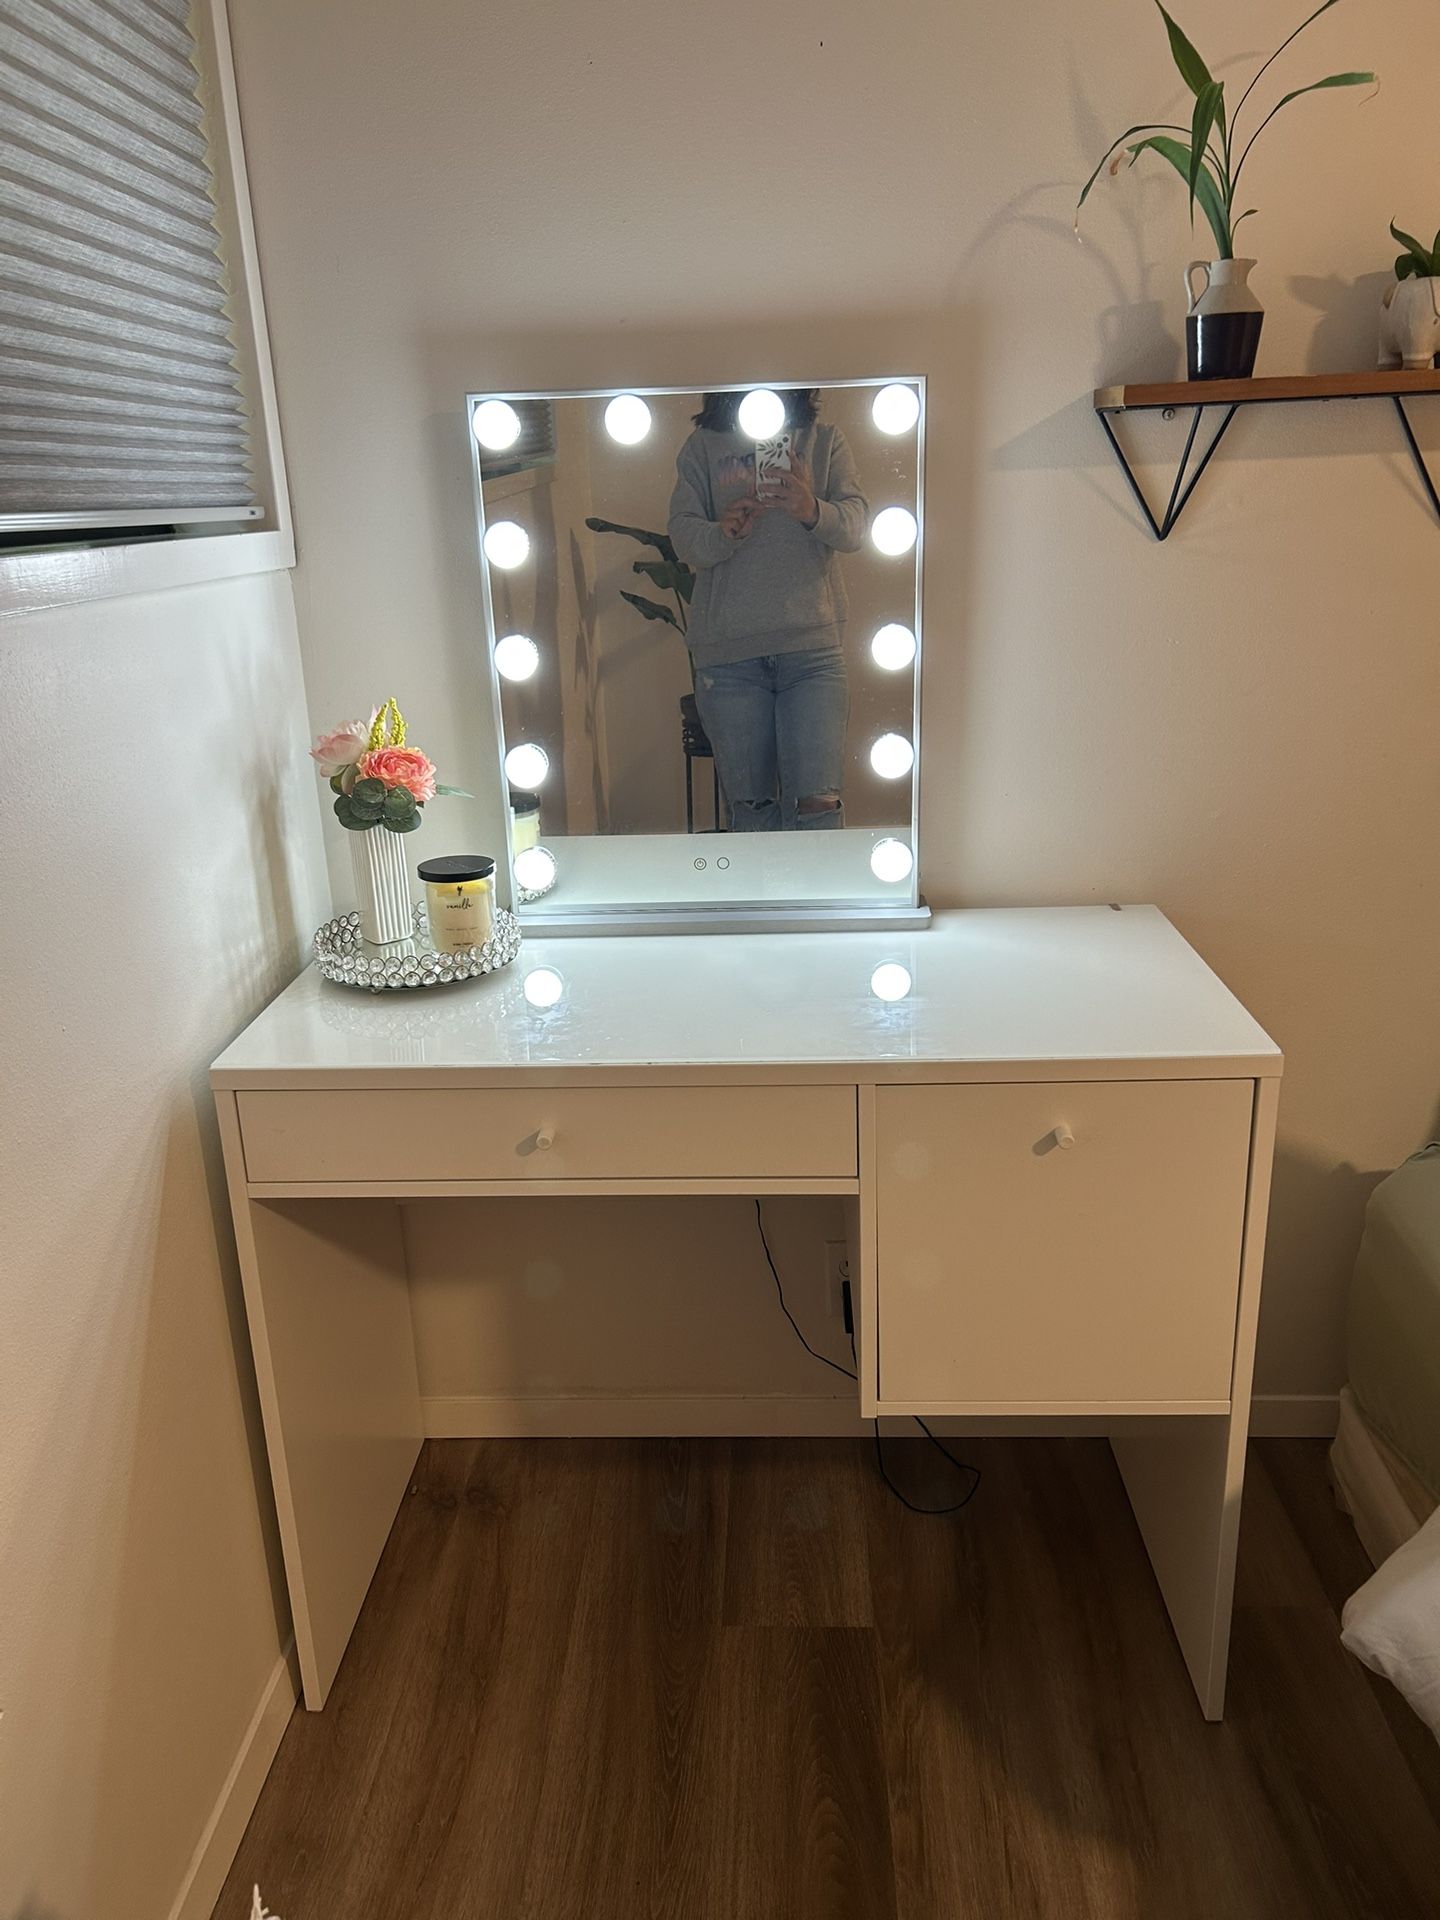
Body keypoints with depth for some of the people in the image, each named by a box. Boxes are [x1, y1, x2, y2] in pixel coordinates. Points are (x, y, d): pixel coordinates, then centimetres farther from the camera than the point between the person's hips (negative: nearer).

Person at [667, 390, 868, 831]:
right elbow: (682, 535, 0)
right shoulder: (703, 447, 11)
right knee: (750, 804, 5)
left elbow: (855, 525, -2)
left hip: (812, 645, 0)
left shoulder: (825, 441, 11)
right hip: (727, 650, 1)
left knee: (818, 802, -9)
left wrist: (812, 511, -24)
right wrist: (723, 533, -23)